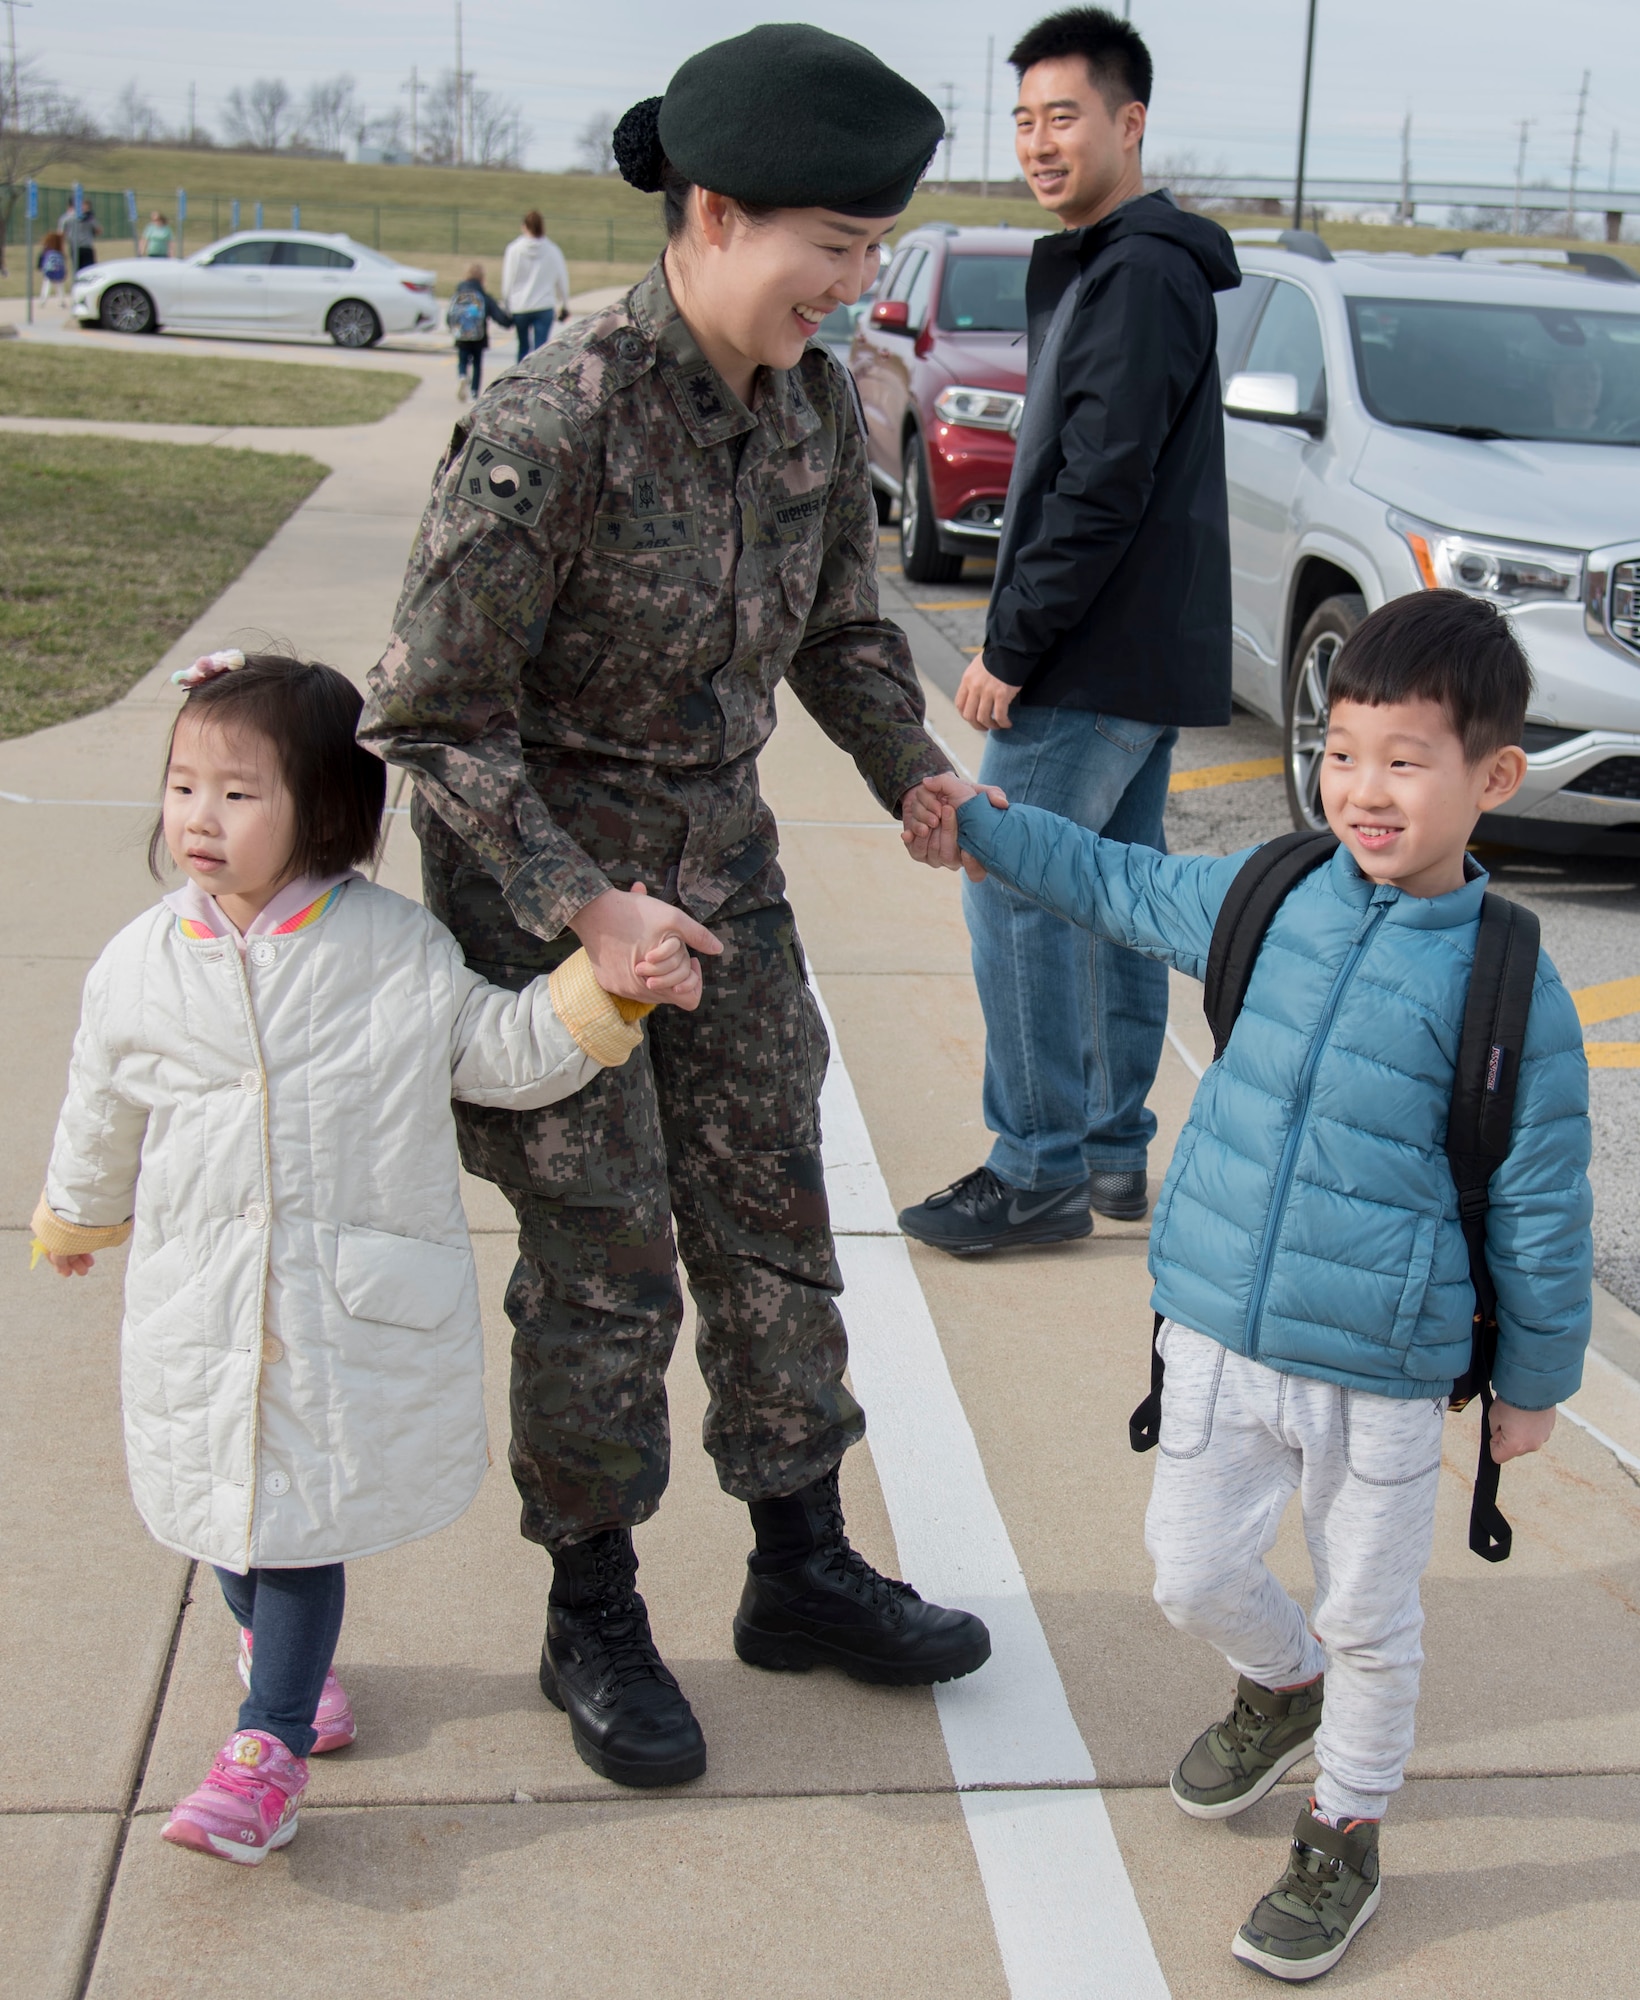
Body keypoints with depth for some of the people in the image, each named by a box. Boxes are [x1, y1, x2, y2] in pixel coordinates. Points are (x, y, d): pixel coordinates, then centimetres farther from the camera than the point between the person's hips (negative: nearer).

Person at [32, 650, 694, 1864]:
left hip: (352, 1312, -3)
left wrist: (613, 987, -11)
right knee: (231, 1508, 16)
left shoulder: (398, 950, -7)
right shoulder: (141, 968, -1)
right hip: (201, 1305, 3)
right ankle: (283, 1651, 45)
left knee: (307, 1517, 1)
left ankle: (271, 1742, 14)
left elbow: (505, 1054, 1)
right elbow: (104, 1120, 16)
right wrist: (75, 1217, 30)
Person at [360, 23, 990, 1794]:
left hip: (722, 866, 6)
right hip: (542, 881, -6)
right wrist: (585, 907, -23)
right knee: (602, 1270, 4)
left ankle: (800, 1572, 31)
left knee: (771, 1224, 13)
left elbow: (840, 634, 12)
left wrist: (931, 794, -1)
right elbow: (431, 717, -19)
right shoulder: (552, 425, -25)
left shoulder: (816, 404, -4)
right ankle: (593, 1622, 25)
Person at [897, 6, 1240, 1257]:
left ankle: (1040, 1173, 0)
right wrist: (1023, 640, 17)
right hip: (1146, 660, 10)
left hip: (1096, 667, -10)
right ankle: (1114, 1151, 23)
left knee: (1015, 896, -6)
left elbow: (1101, 490, -22)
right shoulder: (1122, 266, 17)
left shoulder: (1139, 276, -16)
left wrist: (1011, 649, -18)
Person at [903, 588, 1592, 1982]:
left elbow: (1542, 1207, -6)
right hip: (1219, 1334, 4)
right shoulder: (1265, 900, -3)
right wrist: (981, 827, 20)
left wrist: (1535, 1381, 2)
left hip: (1381, 1372, -4)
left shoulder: (1509, 988, -15)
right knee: (1195, 1573, 17)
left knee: (1371, 1617, 13)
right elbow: (1124, 886, 17)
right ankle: (1285, 1687, 50)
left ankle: (1345, 1837, 38)